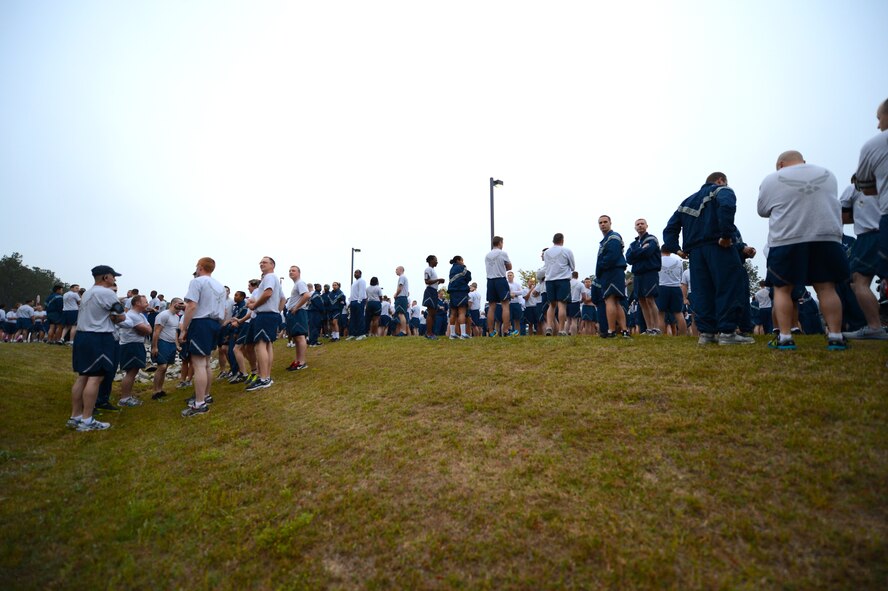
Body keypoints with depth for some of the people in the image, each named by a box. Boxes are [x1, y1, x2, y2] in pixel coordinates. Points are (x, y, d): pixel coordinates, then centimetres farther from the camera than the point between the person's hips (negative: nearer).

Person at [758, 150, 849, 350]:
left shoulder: (771, 179, 3)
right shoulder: (828, 175, 16)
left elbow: (762, 210, 10)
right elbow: (829, 204, 27)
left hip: (786, 240, -3)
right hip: (827, 237, 3)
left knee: (782, 289, 2)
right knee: (826, 288, 5)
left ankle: (785, 337, -3)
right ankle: (835, 336, 2)